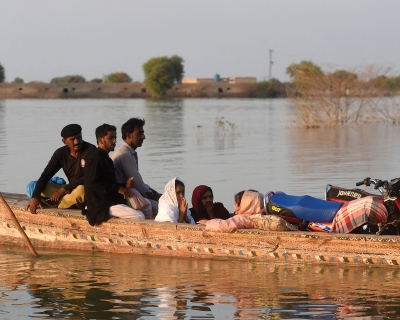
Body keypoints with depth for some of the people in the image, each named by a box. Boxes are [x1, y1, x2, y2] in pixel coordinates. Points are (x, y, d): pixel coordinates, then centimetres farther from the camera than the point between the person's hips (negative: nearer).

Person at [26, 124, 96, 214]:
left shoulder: (90, 150, -15)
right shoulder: (61, 153, 0)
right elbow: (45, 175, -5)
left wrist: (64, 189, -23)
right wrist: (35, 196, -21)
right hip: (71, 191, 5)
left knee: (80, 190, -40)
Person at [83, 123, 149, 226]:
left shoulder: (106, 159, 20)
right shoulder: (96, 158, -11)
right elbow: (92, 184, -21)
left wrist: (125, 185, 4)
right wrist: (118, 189, -20)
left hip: (112, 201, 10)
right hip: (103, 206, -10)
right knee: (139, 216, -24)